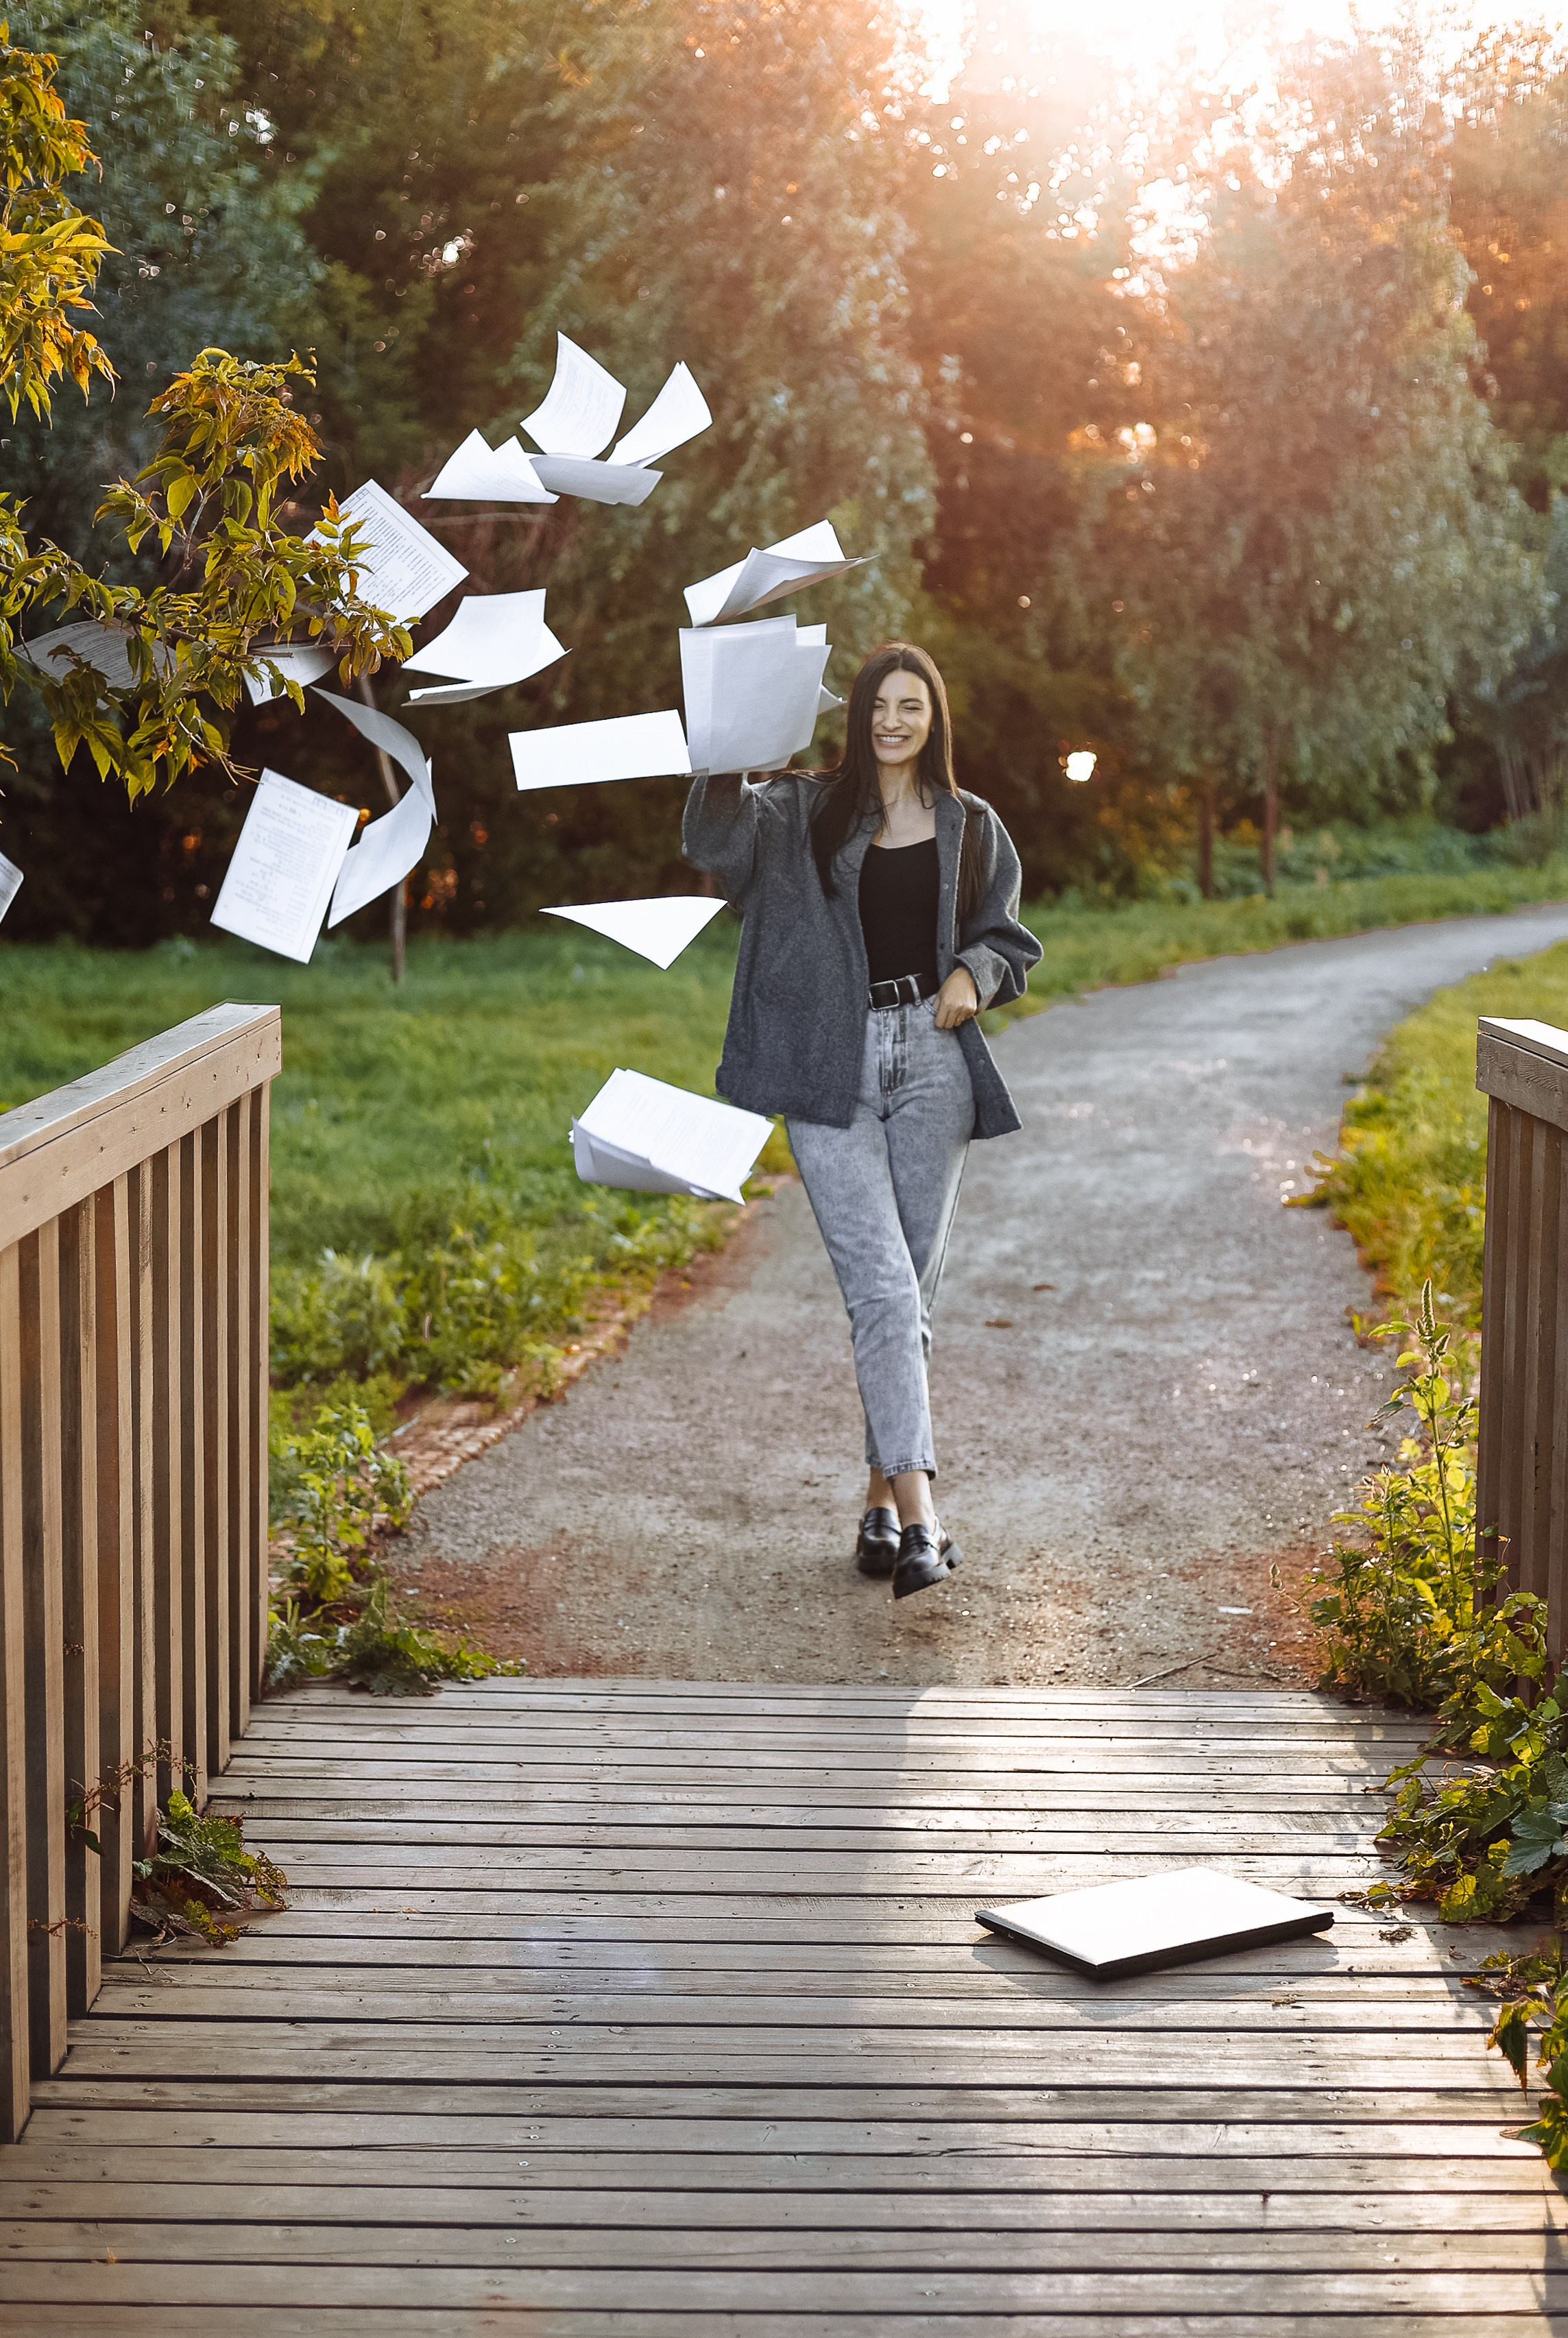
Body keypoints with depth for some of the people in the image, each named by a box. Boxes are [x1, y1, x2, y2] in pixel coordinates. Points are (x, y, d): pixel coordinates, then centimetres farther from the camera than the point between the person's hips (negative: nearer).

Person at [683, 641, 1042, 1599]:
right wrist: (724, 764, -31)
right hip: (833, 1066, -2)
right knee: (881, 1284, -12)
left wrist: (972, 975, -2)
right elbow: (716, 842, -13)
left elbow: (1010, 939, 20)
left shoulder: (972, 827, 13)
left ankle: (883, 1499, 16)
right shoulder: (803, 812, 6)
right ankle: (918, 1512, -17)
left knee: (914, 1285, 4)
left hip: (932, 1061, 3)